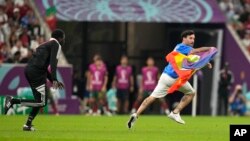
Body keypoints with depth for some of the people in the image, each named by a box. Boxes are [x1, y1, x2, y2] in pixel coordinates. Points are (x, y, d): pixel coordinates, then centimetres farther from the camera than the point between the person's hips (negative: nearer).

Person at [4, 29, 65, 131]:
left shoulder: (44, 45, 29)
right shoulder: (56, 45, 2)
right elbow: (53, 62, -13)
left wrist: (53, 80, 34)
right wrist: (54, 80, -21)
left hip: (28, 70, 9)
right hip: (37, 72, -9)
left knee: (40, 101, 17)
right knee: (42, 102, -8)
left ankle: (28, 124, 13)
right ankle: (13, 101, -16)